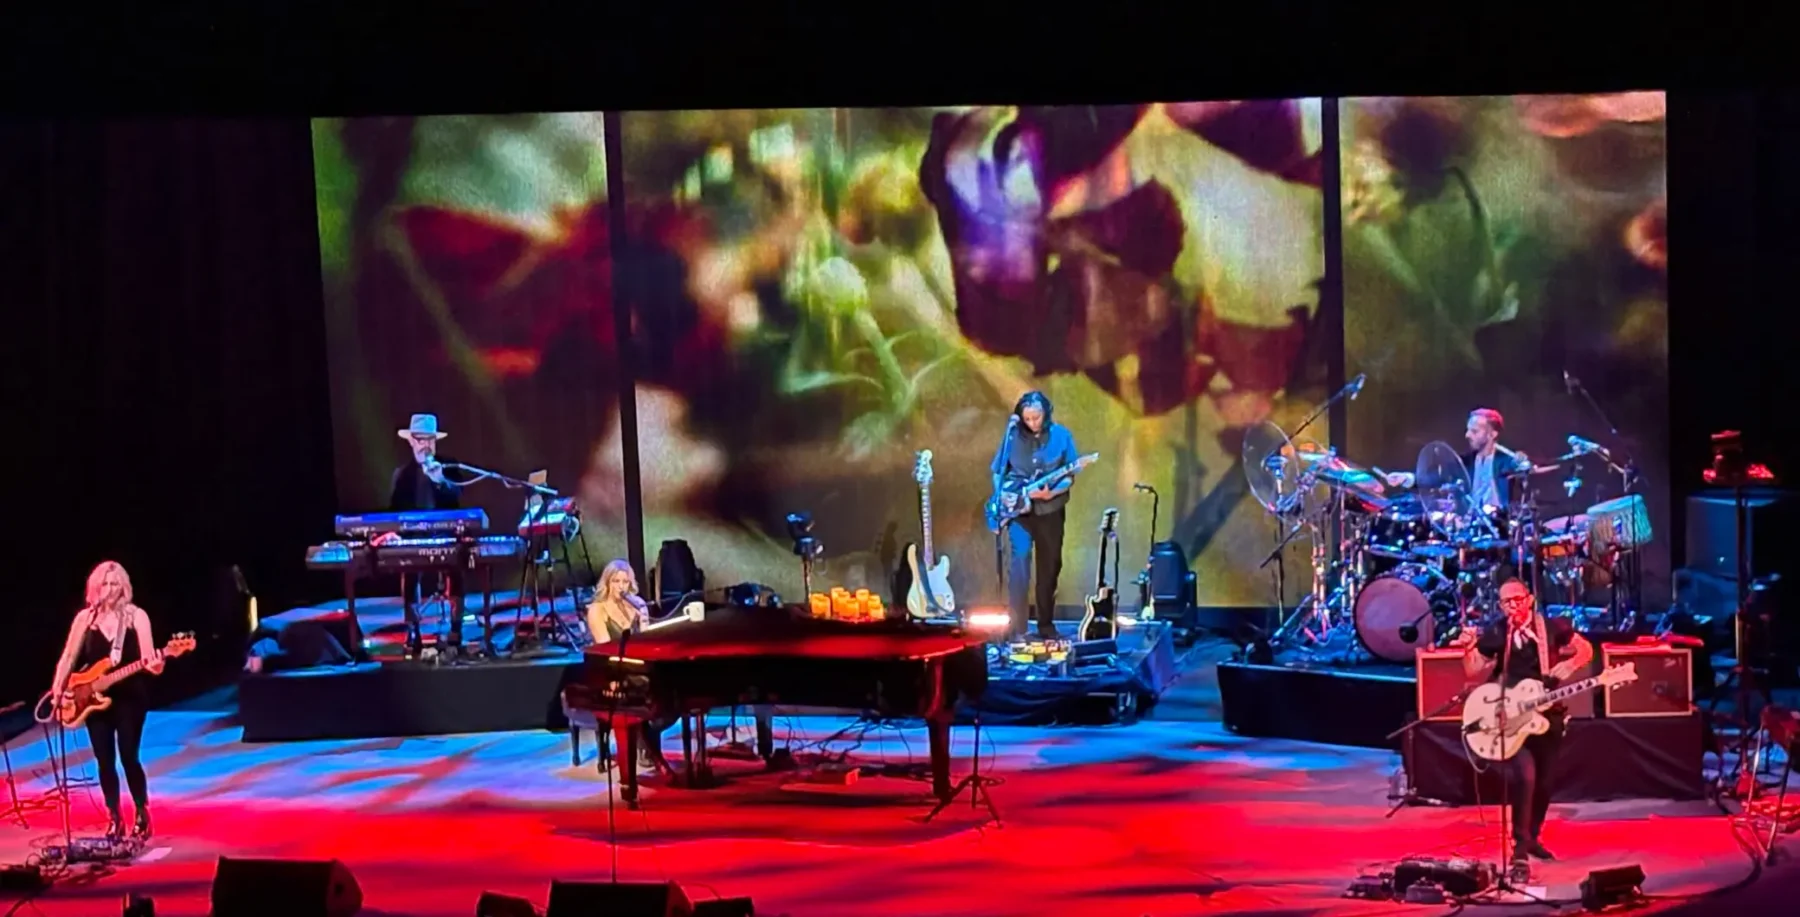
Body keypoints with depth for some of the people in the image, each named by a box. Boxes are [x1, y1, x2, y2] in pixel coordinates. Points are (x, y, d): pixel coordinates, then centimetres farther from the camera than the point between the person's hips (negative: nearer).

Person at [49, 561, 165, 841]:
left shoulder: (136, 616, -4)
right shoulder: (85, 617, 4)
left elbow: (148, 656, -13)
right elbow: (69, 657, 7)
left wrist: (154, 665, -35)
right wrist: (57, 688, -2)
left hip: (129, 698, -3)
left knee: (128, 758, -5)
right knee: (105, 761, 5)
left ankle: (142, 815, 11)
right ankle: (114, 819, 17)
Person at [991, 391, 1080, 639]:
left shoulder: (1061, 436, -4)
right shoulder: (1013, 435, -3)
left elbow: (1069, 477, -3)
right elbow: (997, 471, 5)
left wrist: (1051, 492, -20)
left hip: (1050, 511, 1)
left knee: (1049, 568, 9)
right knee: (1018, 566, -11)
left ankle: (1046, 624, 23)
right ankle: (1017, 627, -8)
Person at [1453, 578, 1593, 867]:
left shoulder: (1551, 628, -1)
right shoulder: (1495, 634, -3)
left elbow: (1585, 649, 11)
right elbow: (1474, 674, -2)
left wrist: (1568, 665, -8)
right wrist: (1469, 650, -19)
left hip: (1547, 713, 3)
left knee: (1544, 781, 11)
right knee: (1524, 776, -21)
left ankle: (1533, 836, 31)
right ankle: (1521, 842, -7)